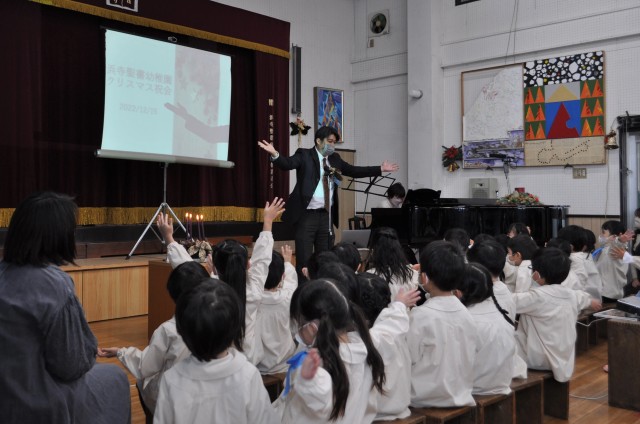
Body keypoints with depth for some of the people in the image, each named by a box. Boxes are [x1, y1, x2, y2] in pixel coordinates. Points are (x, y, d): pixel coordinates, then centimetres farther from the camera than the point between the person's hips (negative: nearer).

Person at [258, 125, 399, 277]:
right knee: (304, 260, -4)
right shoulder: (304, 155, -3)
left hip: (326, 215, 6)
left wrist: (380, 169, 17)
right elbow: (287, 164, -19)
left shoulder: (335, 158, 15)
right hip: (306, 215, -6)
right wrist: (275, 154, -40)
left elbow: (354, 171, 19)